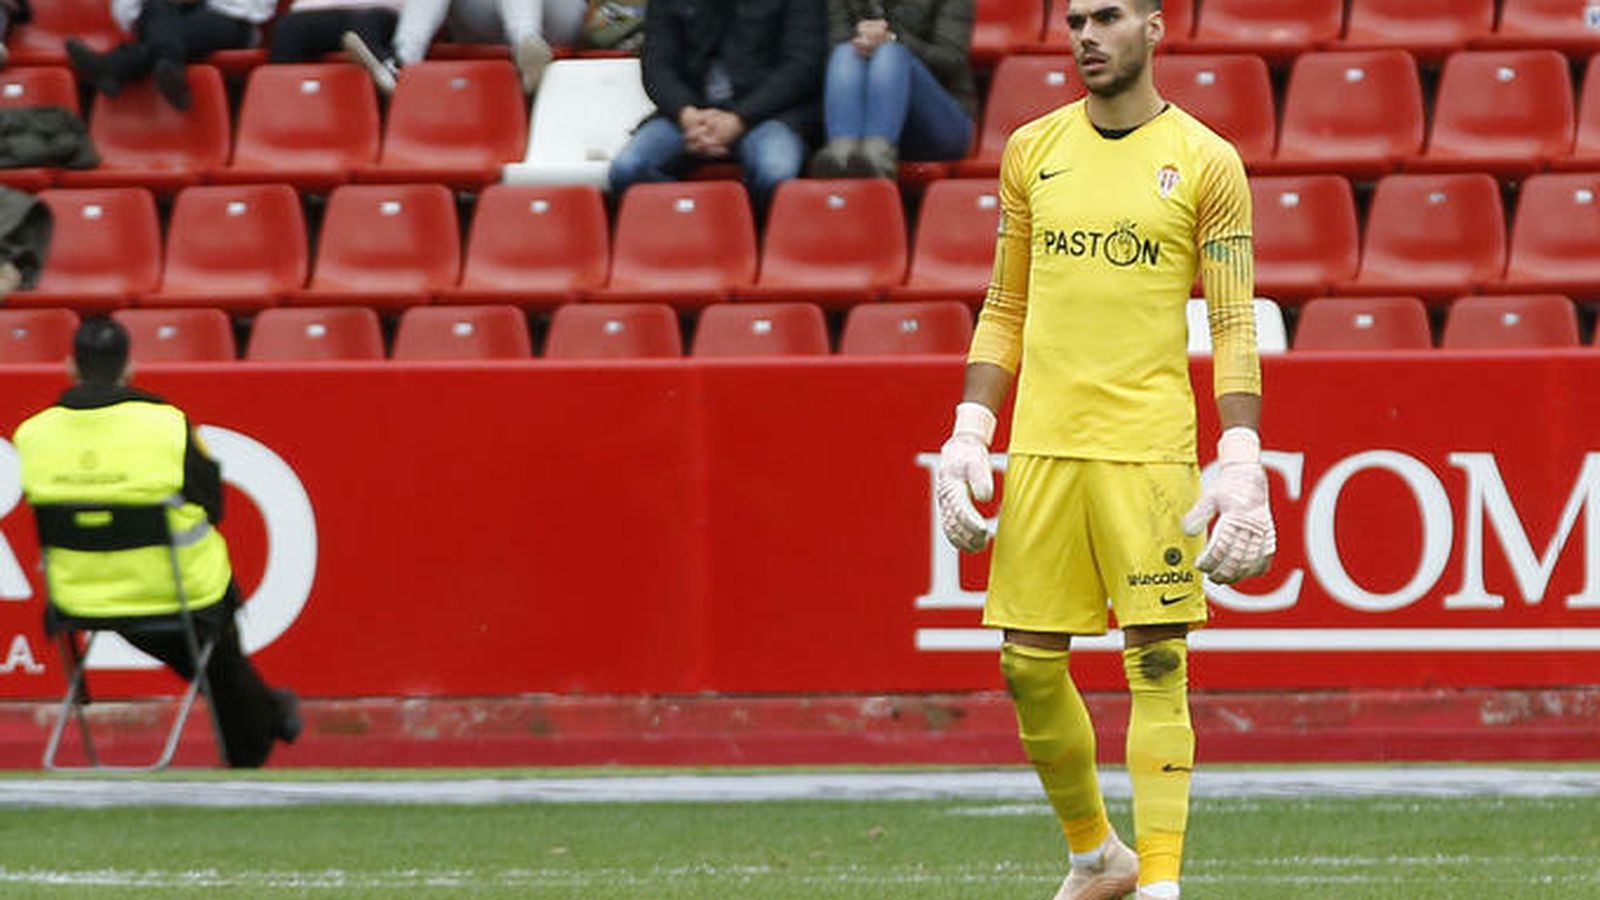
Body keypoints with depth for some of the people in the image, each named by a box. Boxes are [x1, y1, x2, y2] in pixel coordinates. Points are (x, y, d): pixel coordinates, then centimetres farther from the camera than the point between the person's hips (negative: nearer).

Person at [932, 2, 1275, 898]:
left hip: (1151, 446, -4)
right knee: (1029, 666, 5)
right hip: (1042, 447, 4)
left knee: (1158, 664, -6)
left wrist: (1241, 463, -11)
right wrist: (969, 435, 7)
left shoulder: (1206, 164, 0)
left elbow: (1235, 325, -1)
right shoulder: (1033, 151, 11)